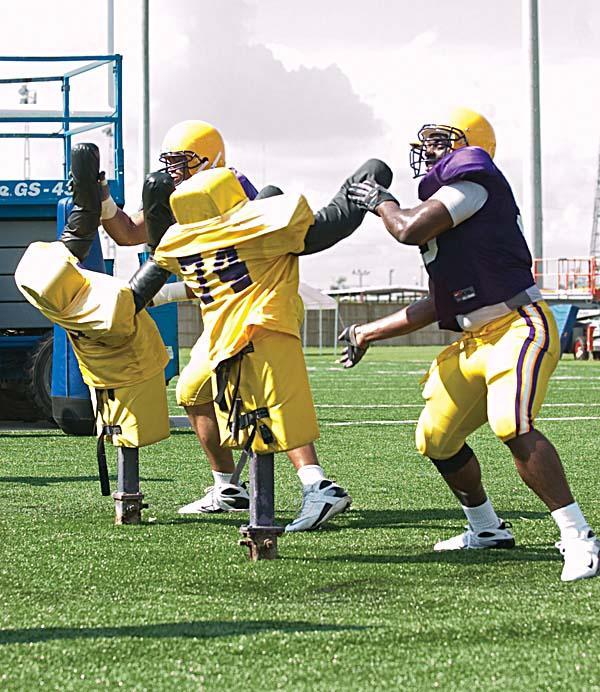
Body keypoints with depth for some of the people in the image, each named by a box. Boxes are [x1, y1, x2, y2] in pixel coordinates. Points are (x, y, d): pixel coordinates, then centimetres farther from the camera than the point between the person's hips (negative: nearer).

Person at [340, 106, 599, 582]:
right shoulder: (447, 201, 20)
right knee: (437, 438, 14)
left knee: (512, 426, -30)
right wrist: (369, 333, 29)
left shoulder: (473, 180, -8)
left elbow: (411, 231, -19)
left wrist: (382, 203, 3)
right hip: (476, 340, 10)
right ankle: (488, 529, 34)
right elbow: (438, 306, 23)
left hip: (519, 327, -10)